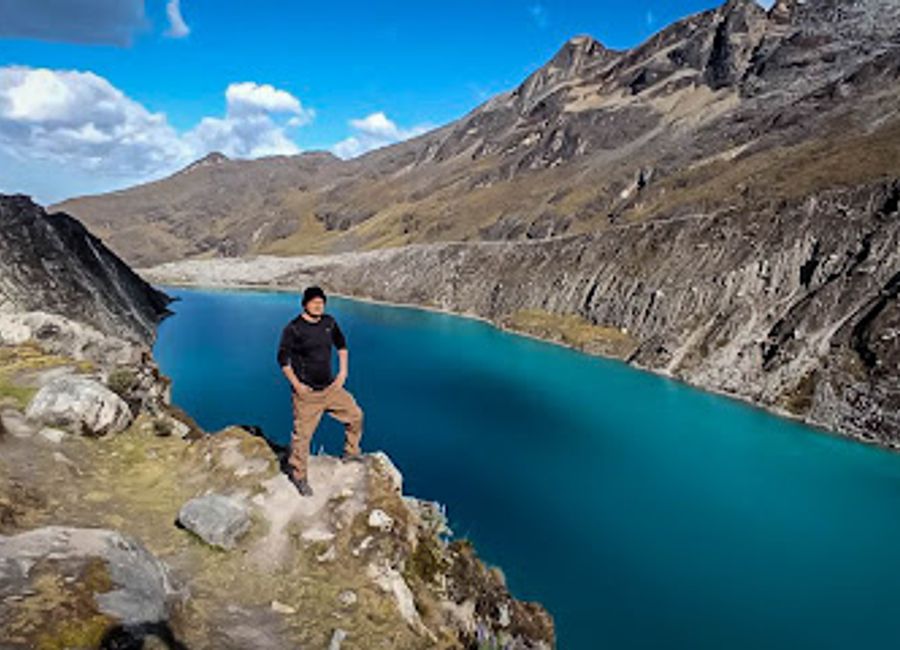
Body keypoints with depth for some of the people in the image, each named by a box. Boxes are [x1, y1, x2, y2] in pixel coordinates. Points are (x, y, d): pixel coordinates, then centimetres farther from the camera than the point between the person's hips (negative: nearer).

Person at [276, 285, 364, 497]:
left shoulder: (329, 322, 2)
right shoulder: (293, 329, -13)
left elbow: (341, 345, 17)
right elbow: (283, 359, -9)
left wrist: (343, 372, 9)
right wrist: (296, 384, -12)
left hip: (331, 387, 6)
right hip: (307, 393, -6)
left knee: (355, 415, 10)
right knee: (302, 434, -1)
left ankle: (351, 453, 31)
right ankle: (298, 475, 18)